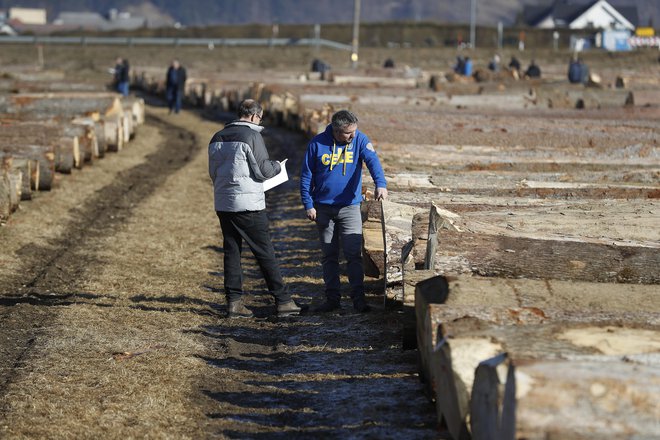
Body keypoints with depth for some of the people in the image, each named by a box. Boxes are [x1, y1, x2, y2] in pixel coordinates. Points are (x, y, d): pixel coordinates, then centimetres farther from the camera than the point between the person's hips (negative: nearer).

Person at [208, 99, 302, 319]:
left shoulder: (217, 138, 10)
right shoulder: (252, 136, -11)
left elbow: (213, 171, 15)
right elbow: (264, 170, -11)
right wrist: (277, 166, 9)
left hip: (223, 203, 6)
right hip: (249, 204, -6)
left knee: (231, 251, 10)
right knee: (265, 253, -1)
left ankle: (234, 301, 8)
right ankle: (283, 301, 2)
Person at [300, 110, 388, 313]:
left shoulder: (360, 140, -7)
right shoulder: (317, 143, -7)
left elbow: (373, 161, -24)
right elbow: (306, 176, 0)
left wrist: (380, 184, -42)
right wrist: (308, 205, -5)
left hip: (350, 207, -1)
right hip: (323, 208, 1)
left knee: (354, 254, -6)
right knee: (329, 256, 8)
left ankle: (358, 298, -2)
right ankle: (332, 298, 16)